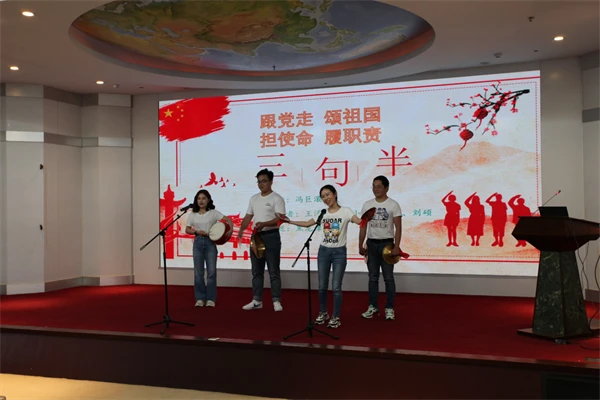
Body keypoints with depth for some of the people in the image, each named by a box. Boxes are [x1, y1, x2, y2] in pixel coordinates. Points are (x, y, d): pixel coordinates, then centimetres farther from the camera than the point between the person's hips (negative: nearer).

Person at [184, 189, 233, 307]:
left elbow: (228, 220, -6)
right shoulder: (193, 215, 6)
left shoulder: (213, 213, -1)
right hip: (198, 243, 2)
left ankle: (210, 299, 8)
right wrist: (197, 231, -11)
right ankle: (200, 298, 14)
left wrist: (230, 230, -24)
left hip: (210, 242, -2)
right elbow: (187, 230, 8)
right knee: (198, 273, 4)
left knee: (211, 271, -3)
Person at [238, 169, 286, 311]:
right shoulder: (254, 198, 13)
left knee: (273, 271, -2)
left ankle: (276, 301, 4)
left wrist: (264, 224, -30)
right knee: (256, 271, 10)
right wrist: (241, 230, -3)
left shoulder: (277, 199, -7)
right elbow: (248, 217, 14)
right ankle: (257, 301, 18)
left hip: (271, 236, -6)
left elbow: (280, 219, -17)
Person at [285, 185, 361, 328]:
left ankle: (335, 317, 14)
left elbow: (359, 222, -23)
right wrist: (289, 221, 1)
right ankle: (323, 313, 28)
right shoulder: (322, 213, 5)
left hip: (339, 252, -4)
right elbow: (306, 224, 10)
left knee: (336, 287, -1)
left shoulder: (345, 211, -8)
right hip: (324, 251, 4)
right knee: (322, 286, 9)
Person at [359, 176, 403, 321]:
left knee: (388, 278, 3)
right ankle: (372, 306, 19)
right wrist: (360, 245, 3)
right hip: (371, 243, 3)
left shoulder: (393, 205, -5)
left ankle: (389, 308, 12)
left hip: (387, 243, -3)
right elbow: (363, 226, 8)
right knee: (373, 277, 10)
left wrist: (396, 247, -15)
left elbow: (398, 227, -7)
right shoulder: (367, 205, 5)